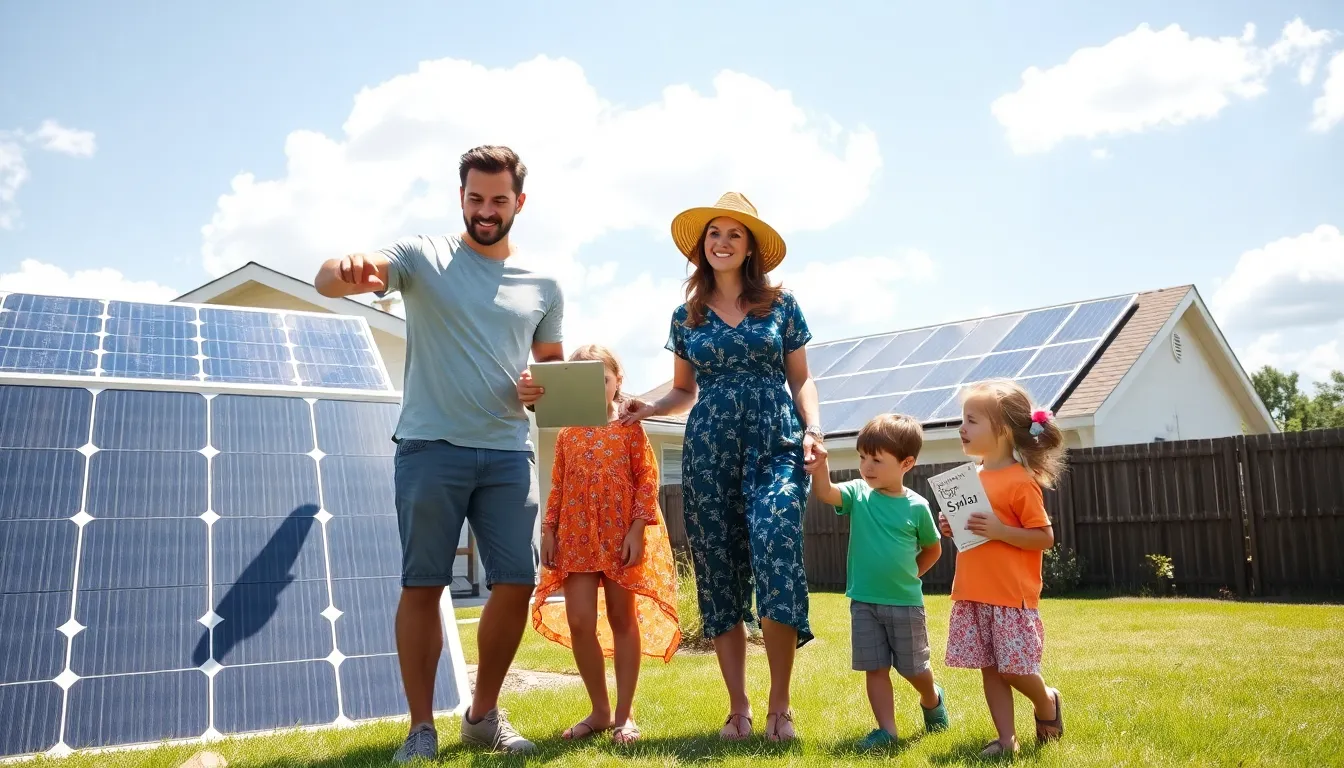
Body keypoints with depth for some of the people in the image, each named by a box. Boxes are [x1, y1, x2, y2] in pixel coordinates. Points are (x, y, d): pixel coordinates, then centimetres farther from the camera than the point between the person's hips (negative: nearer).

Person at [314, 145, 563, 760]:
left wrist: (543, 388, -2)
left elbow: (554, 363, 24)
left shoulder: (542, 286, 11)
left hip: (508, 453, 3)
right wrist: (349, 270, -38)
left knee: (516, 583, 1)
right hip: (431, 448, -3)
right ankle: (422, 728, 12)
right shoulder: (423, 255, 1)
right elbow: (325, 283, -12)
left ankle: (483, 714, 21)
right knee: (423, 585, 0)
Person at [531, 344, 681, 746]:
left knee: (623, 620, 4)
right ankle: (600, 711, 13)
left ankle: (624, 714, 13)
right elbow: (558, 487, 12)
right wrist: (549, 531, 4)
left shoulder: (630, 427, 1)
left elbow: (648, 480, -5)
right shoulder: (567, 434, 11)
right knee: (578, 622, -3)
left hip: (621, 535, -3)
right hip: (576, 536, 3)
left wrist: (638, 529, -13)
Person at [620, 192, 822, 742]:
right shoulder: (687, 316, 13)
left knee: (775, 557, -19)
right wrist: (650, 408, -1)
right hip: (707, 451, 3)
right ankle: (738, 709, 13)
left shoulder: (781, 305, 8)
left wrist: (812, 428, -7)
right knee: (719, 576, 2)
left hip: (776, 448, -2)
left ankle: (779, 706, -3)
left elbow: (801, 379, 10)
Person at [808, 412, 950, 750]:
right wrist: (820, 465, -42)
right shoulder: (858, 494, -5)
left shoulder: (916, 506, -7)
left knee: (914, 668, 14)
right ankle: (887, 729, 13)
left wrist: (909, 575, 5)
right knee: (875, 668, 3)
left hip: (905, 602, -1)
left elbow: (933, 548, 9)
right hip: (864, 601, 1)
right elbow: (825, 493, -25)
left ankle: (932, 699, 43)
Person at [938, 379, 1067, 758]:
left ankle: (1047, 702, 29)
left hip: (1011, 595, -7)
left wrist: (999, 531, -21)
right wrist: (954, 529, 3)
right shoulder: (974, 478, 10)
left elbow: (1045, 538, -12)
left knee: (1014, 668, 0)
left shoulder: (1020, 481, -12)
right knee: (990, 670, 8)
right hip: (973, 594, 7)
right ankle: (1006, 739, 17)